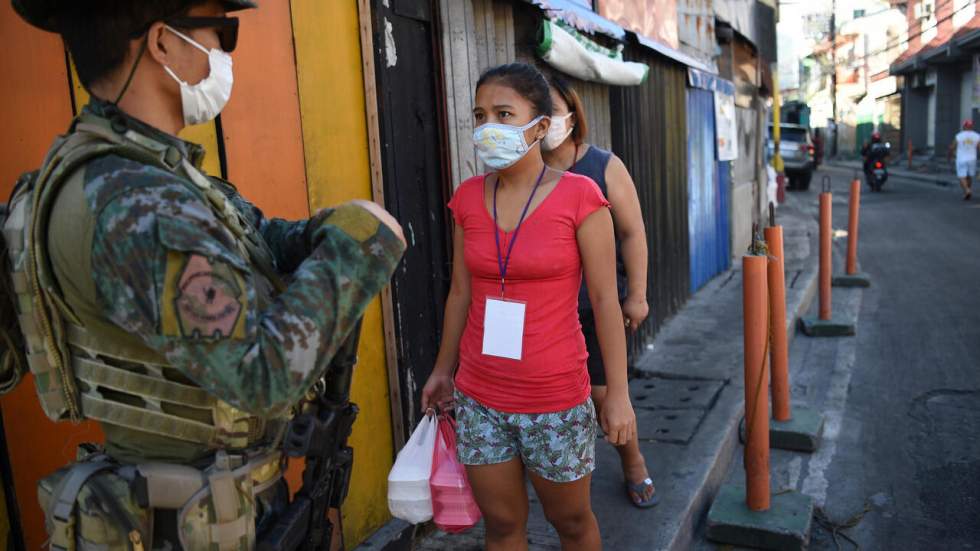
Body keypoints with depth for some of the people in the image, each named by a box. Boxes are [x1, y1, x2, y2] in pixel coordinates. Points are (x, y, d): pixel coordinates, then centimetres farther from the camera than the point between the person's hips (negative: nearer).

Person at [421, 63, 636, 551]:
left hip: (556, 399, -3)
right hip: (480, 398, 3)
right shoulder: (468, 198, 0)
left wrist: (618, 393, -10)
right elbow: (460, 293, 7)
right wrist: (443, 370, 13)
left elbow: (604, 299, -11)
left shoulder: (579, 195, -12)